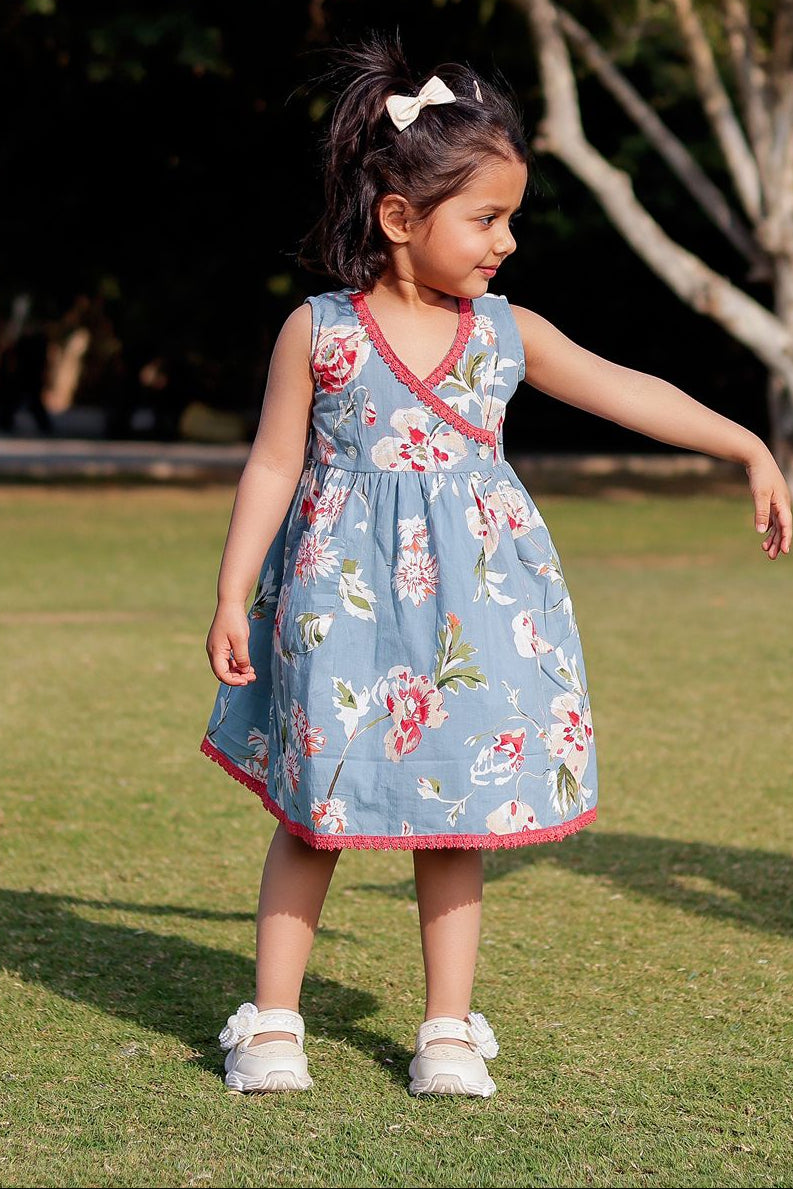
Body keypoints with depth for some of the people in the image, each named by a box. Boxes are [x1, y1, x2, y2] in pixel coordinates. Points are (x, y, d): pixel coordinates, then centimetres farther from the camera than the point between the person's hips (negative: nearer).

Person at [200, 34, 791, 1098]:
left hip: (472, 604, 3)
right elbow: (274, 466, -1)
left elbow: (624, 391, 6)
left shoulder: (508, 333, 2)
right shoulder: (317, 332, -6)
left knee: (457, 820, 8)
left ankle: (450, 1030, 18)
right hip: (342, 599, -2)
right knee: (313, 817, 4)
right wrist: (233, 598, -4)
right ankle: (273, 1022, 15)